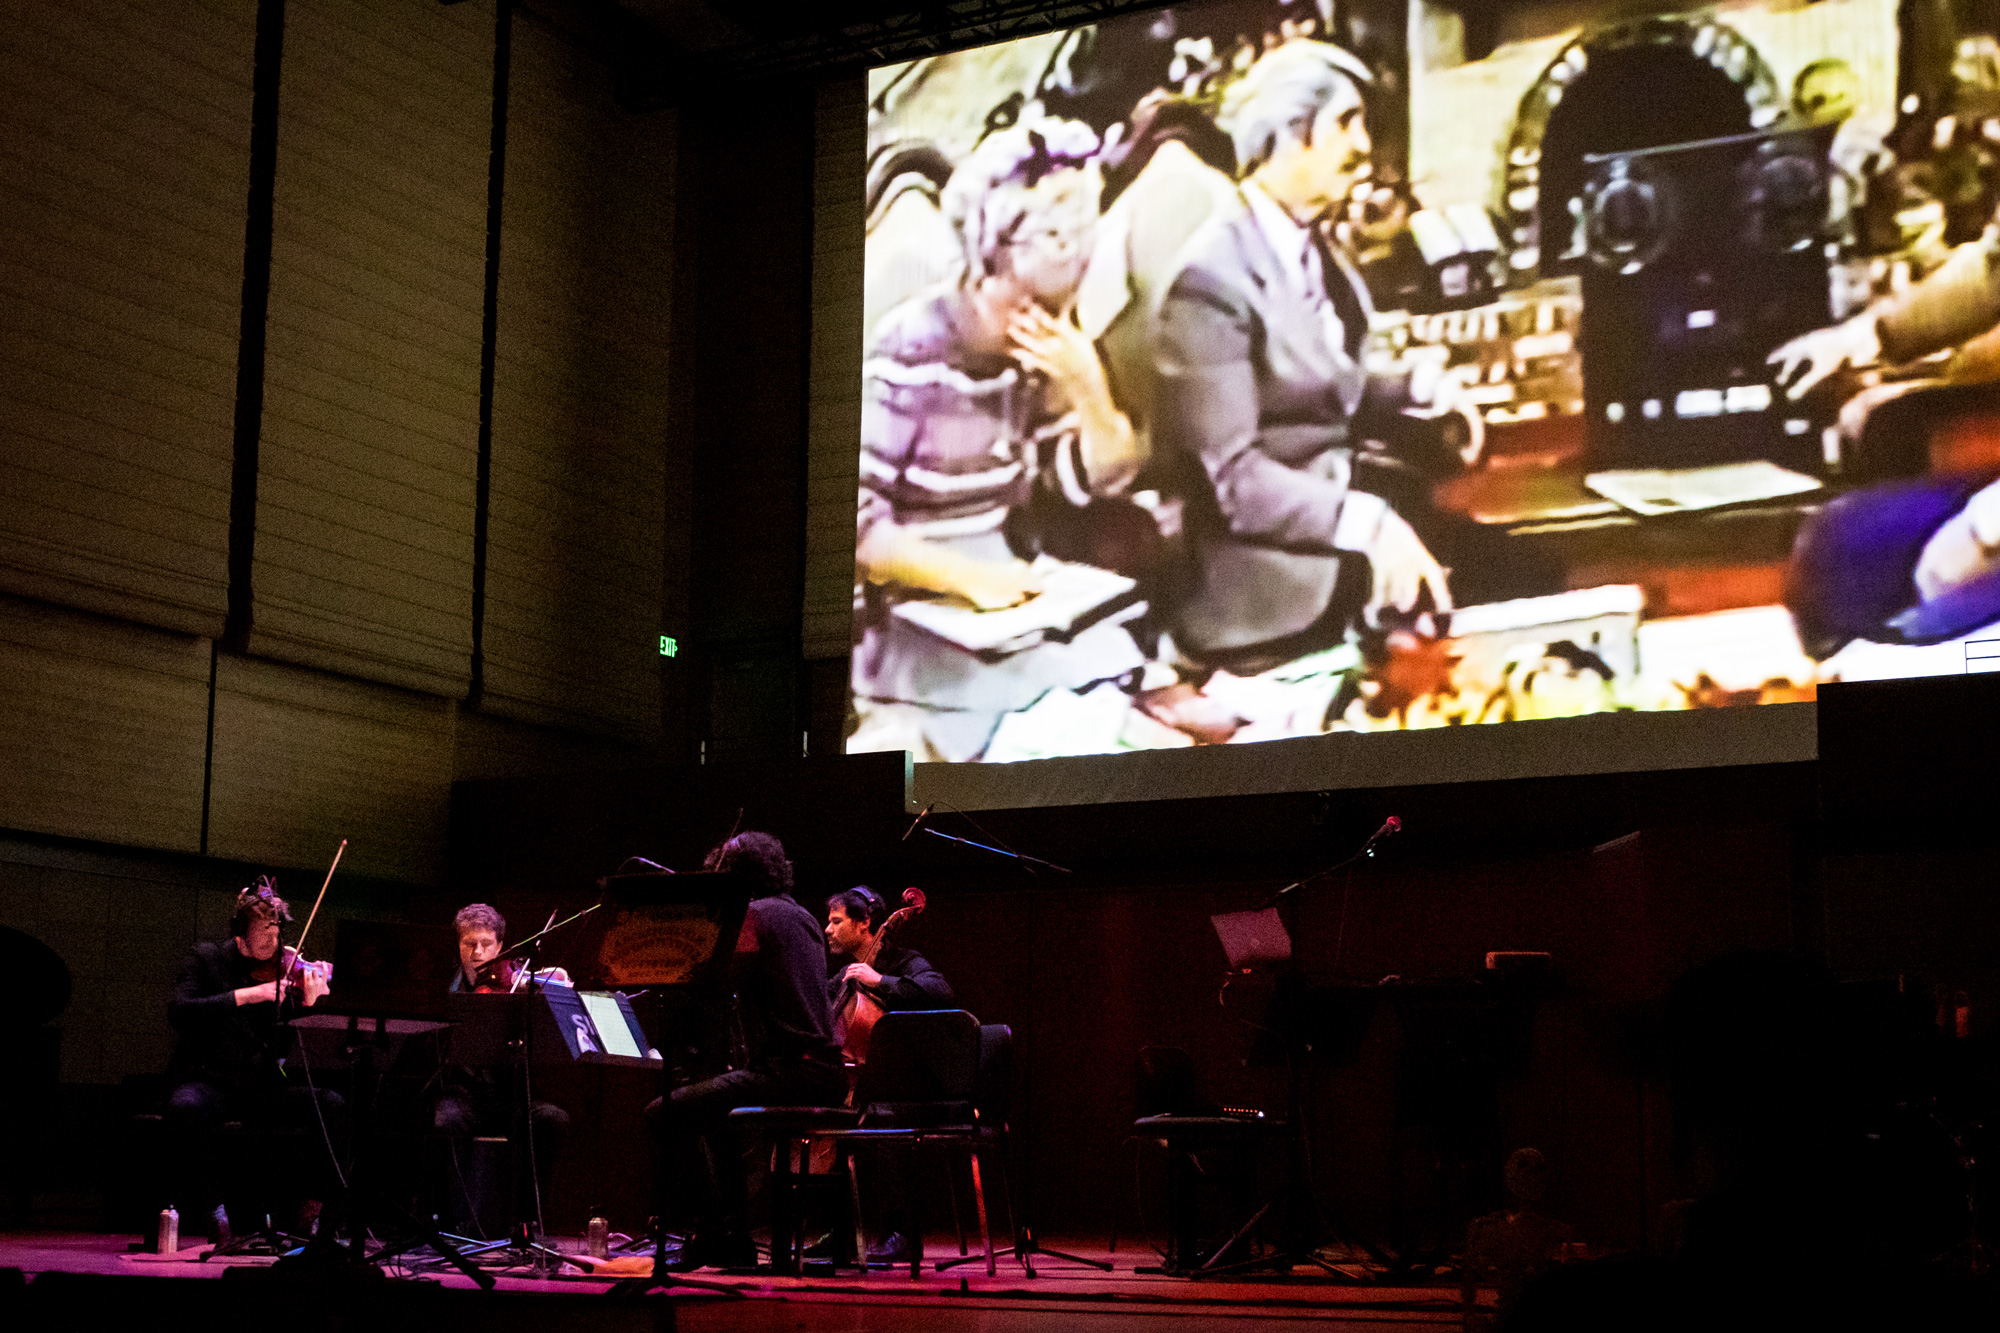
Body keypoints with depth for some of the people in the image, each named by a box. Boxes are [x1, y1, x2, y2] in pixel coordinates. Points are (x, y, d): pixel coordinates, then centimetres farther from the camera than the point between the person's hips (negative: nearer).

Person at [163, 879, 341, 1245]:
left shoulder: (287, 972, 8)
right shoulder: (208, 957, 3)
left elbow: (286, 1047, 2)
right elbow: (179, 1012, -14)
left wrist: (309, 1005, -18)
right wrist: (246, 995, -21)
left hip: (263, 1088, 3)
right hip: (209, 1080, -3)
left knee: (332, 1105, -22)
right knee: (188, 1108, -38)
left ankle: (308, 1208, -9)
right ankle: (214, 1211, -19)